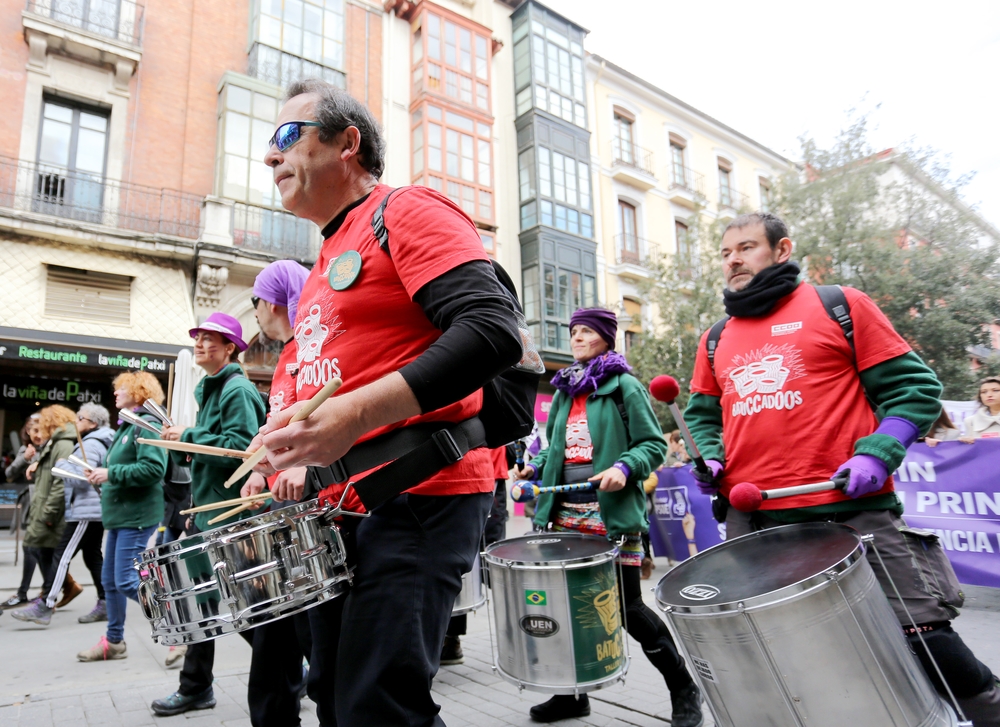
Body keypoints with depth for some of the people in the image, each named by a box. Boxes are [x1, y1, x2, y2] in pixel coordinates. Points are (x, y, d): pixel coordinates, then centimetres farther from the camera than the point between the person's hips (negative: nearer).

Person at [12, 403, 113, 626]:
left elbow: (81, 479, -21)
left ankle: (44, 607, -6)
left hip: (86, 512, -11)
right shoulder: (100, 443, 19)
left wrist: (62, 464, -8)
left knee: (61, 557, -8)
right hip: (96, 510, 11)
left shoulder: (90, 445, -14)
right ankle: (104, 605, 15)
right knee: (93, 556, 12)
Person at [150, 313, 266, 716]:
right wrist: (180, 442, 5)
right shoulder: (209, 390, 17)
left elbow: (241, 448, -23)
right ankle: (195, 687, 25)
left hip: (232, 514, -9)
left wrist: (188, 437, -16)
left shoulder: (237, 389, -12)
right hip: (208, 510, 9)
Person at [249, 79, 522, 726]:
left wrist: (355, 412, -28)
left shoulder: (407, 213, -6)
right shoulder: (327, 264, 22)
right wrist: (292, 452, 11)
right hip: (343, 504, 10)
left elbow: (493, 333, -22)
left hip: (417, 495, -10)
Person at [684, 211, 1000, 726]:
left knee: (919, 632, -3)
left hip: (848, 509, -4)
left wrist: (876, 454, -13)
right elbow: (702, 414, 23)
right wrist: (709, 457, 3)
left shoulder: (839, 307, 3)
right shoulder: (715, 340, 14)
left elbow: (913, 387, 1)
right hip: (750, 518, 4)